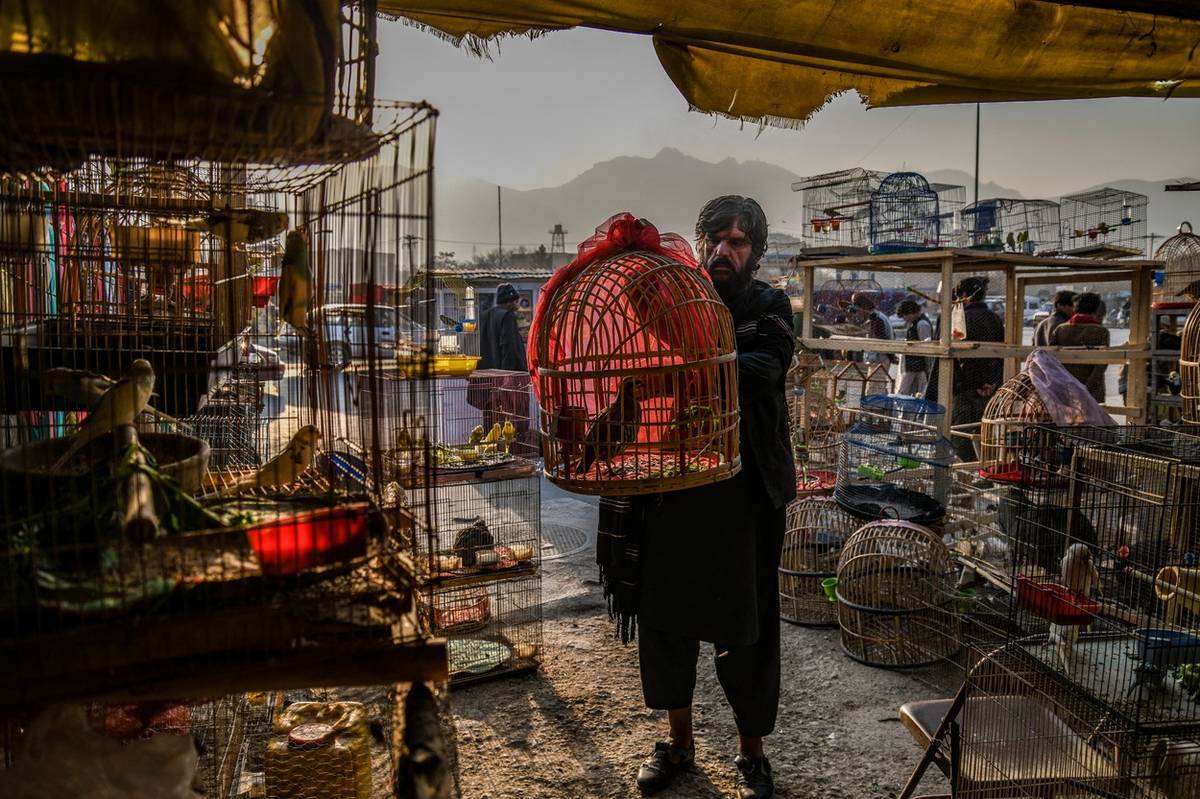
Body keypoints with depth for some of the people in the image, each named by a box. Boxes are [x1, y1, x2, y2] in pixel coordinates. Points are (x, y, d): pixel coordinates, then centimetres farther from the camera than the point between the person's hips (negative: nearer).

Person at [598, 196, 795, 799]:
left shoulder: (768, 308, 1)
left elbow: (764, 369, -19)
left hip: (745, 491, -2)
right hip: (670, 484, 2)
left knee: (746, 624, 7)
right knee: (664, 613, 11)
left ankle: (751, 750, 29)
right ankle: (678, 740, 33)